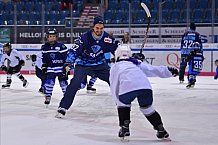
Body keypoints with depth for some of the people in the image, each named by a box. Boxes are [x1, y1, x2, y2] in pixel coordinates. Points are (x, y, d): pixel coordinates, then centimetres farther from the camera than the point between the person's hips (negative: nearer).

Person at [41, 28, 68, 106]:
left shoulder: (61, 46, -10)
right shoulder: (44, 47, 4)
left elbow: (66, 56, -8)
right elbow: (44, 59, 15)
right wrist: (44, 67, 11)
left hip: (60, 67, -3)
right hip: (50, 68, 3)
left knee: (63, 81, -1)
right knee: (49, 81, -8)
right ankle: (48, 97, 0)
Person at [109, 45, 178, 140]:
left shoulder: (115, 67, 29)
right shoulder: (137, 63, 36)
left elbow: (114, 87, 26)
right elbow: (153, 69, 29)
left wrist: (117, 100, 35)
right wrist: (169, 70, 32)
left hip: (127, 87, -3)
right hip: (145, 86, 3)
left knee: (123, 103, 27)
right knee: (146, 107, 26)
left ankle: (124, 128, 17)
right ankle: (161, 130, 24)